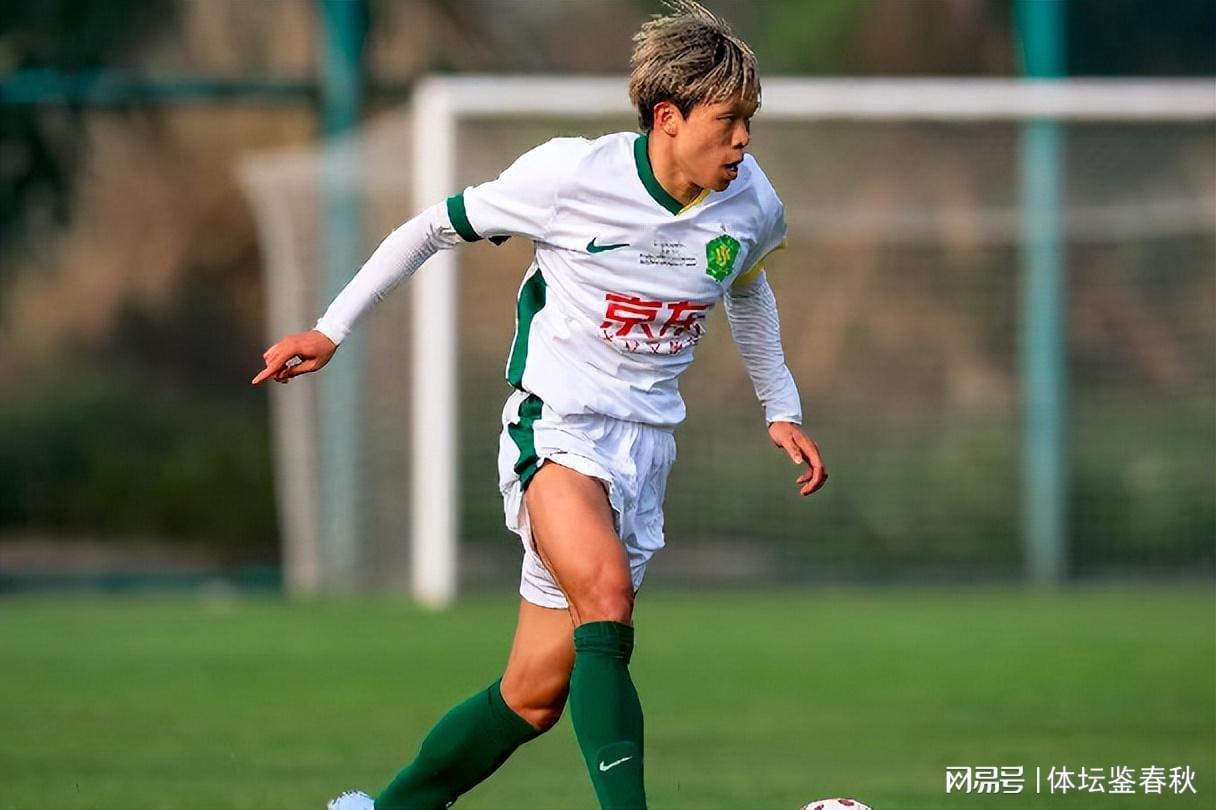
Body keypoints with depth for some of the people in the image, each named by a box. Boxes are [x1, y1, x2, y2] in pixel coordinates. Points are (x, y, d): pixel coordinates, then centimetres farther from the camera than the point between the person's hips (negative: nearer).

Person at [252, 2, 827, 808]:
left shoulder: (753, 206, -1)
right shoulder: (572, 175, -14)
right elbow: (438, 227, 0)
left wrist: (781, 407, 22)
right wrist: (333, 328, 2)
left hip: (645, 442, 5)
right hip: (555, 423, -5)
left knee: (537, 694, 3)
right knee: (606, 596, -34)